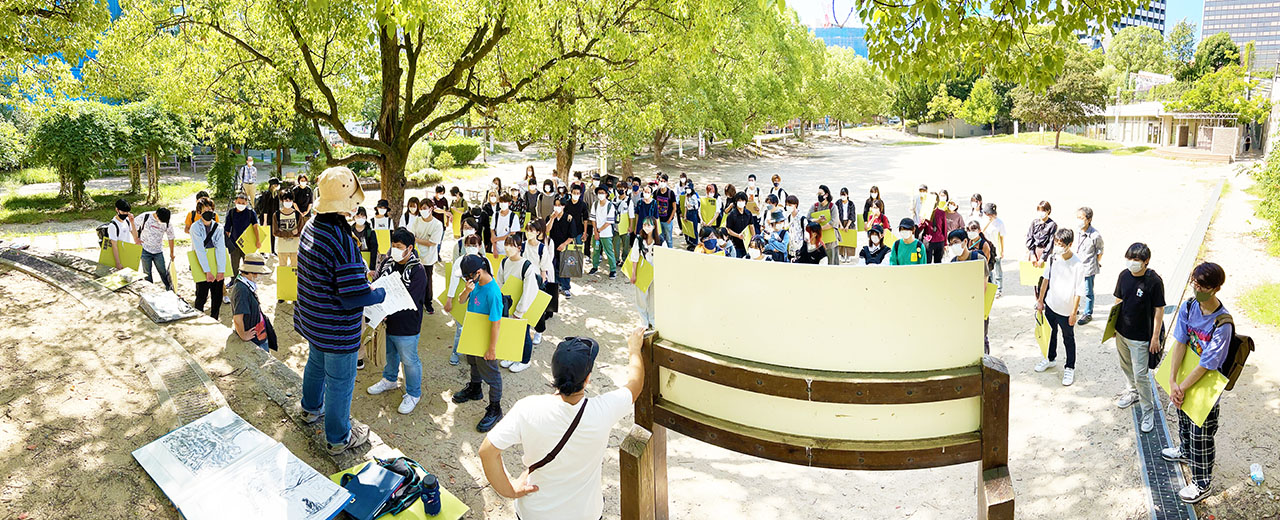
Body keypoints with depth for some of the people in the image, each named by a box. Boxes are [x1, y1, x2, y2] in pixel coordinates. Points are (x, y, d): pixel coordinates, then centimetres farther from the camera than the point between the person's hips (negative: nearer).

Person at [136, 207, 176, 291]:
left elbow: (170, 238, 4)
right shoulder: (145, 217, -15)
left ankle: (171, 290, 16)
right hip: (145, 250, -1)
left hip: (158, 251, 1)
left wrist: (171, 253, 13)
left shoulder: (167, 223, -10)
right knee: (147, 273, 5)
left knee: (164, 272, 4)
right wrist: (136, 239, -8)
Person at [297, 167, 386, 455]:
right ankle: (338, 438, 26)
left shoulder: (311, 226, -3)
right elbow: (354, 297, -30)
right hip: (337, 329, -9)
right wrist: (383, 293, -13)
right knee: (340, 380, 9)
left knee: (316, 362, 31)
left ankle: (312, 408, 56)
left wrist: (360, 273, 12)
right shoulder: (343, 240, -32)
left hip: (312, 319, 9)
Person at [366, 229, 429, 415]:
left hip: (406, 327, -6)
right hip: (386, 321, 7)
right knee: (389, 353, 28)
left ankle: (413, 394, 28)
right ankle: (390, 380, 53)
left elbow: (410, 302, -26)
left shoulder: (417, 271, -22)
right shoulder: (387, 261, -2)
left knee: (409, 360, 9)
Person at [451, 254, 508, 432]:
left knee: (490, 374, 6)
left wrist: (492, 348, -24)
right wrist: (467, 290, -22)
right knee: (473, 363, 30)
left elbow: (496, 323, -29)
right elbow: (462, 300, 2)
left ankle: (495, 409, 21)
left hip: (486, 341, -9)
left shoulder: (493, 292, -33)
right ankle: (475, 389, 56)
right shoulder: (475, 282, -9)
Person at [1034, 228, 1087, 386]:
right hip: (1050, 305, 5)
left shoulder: (1077, 265, -21)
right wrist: (1040, 300, 10)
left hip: (1066, 310, -5)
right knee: (1051, 333, 23)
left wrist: (1073, 313, -15)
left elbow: (1079, 291, -17)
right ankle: (1050, 358, 43)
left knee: (1068, 339, 10)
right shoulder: (1053, 259, -5)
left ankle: (1069, 368, 25)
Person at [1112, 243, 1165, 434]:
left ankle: (1148, 411, 13)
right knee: (1125, 366, 24)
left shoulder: (1154, 281, -20)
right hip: (1121, 332, 6)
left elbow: (1159, 310, -14)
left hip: (1141, 337, -6)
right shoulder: (1124, 275, -4)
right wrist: (1113, 324, 13)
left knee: (1140, 375, -2)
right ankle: (1132, 392, 48)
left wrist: (1156, 337, -12)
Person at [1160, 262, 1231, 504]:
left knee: (1200, 437, 8)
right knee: (1183, 419, 30)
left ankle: (1201, 484, 27)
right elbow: (1180, 343, -11)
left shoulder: (1222, 324, -30)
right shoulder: (1188, 307, -11)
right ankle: (1185, 451, 58)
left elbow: (1206, 365, -25)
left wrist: (1181, 388, -18)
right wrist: (1172, 382, -16)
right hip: (1184, 379, 6)